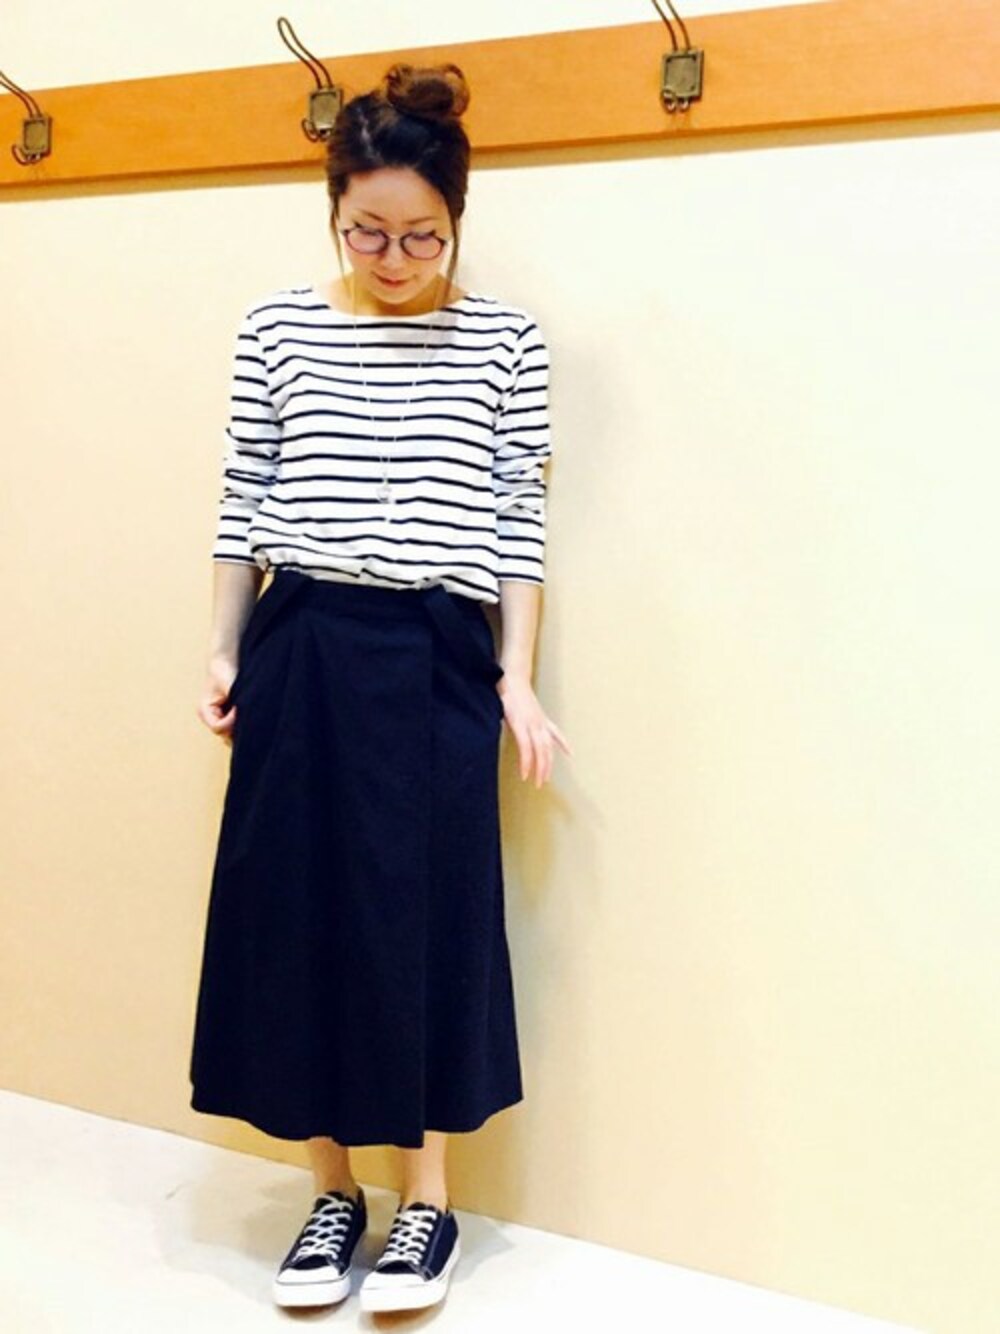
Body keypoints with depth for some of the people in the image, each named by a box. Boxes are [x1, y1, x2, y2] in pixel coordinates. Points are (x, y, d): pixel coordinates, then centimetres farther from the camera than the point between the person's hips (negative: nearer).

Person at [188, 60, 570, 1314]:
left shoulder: (504, 339, 1)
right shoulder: (276, 327, 4)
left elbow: (518, 520, 2)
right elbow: (242, 501, 8)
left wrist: (516, 679, -3)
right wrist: (223, 653, 5)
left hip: (436, 658, -1)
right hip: (300, 650, 2)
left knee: (425, 917, 3)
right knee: (296, 910, 5)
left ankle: (427, 1201, 20)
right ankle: (332, 1191, 23)